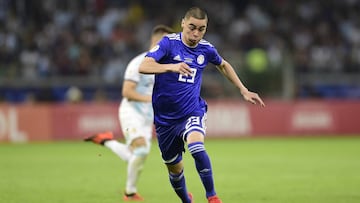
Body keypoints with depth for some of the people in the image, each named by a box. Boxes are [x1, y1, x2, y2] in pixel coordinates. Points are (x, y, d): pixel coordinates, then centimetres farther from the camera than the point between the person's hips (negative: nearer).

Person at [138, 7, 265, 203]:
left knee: (196, 146, -33)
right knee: (174, 168, 11)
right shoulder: (169, 43, -13)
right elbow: (144, 66, -27)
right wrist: (171, 66, -43)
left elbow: (223, 65, 23)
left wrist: (243, 90, 20)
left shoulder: (206, 49, -1)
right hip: (165, 118, 0)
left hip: (193, 112, 0)